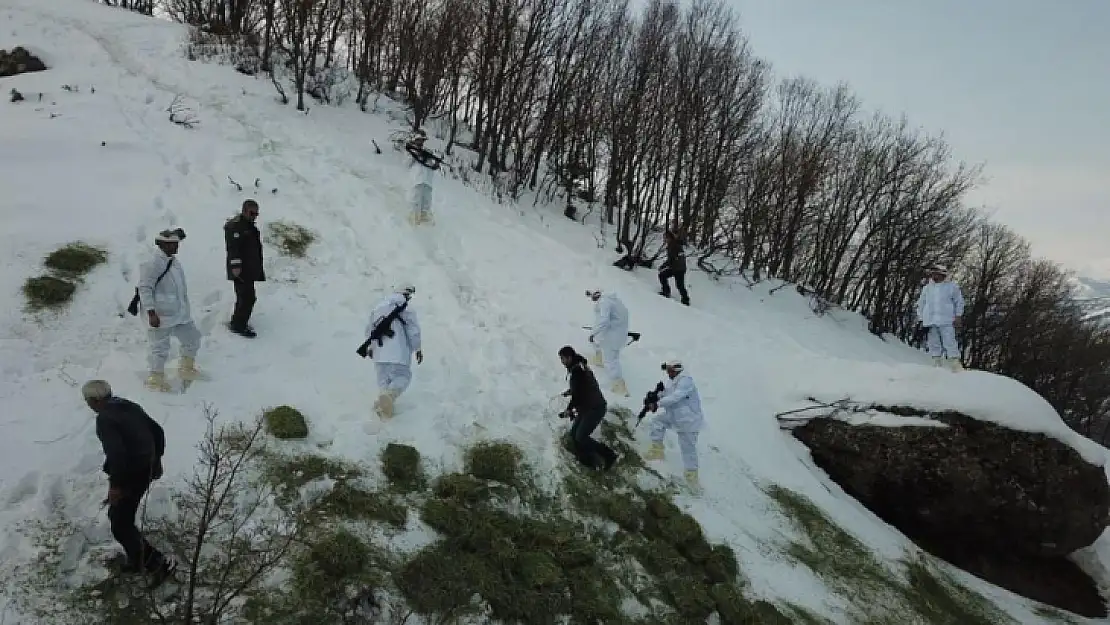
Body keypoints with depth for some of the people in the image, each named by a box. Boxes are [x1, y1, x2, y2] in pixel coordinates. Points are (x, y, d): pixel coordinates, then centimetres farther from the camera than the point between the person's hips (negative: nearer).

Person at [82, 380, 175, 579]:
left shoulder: (105, 419, -18)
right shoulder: (130, 406, 9)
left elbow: (116, 452, -29)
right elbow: (158, 431, 15)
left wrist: (115, 484, -22)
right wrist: (155, 460, 24)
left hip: (130, 475, -9)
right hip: (146, 470, 9)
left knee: (120, 524, 2)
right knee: (119, 514, 24)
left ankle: (158, 562, 1)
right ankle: (137, 560, 31)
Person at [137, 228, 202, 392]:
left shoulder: (174, 261, 10)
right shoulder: (153, 263, -18)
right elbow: (145, 288, -21)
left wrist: (185, 308, 25)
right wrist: (151, 313, -25)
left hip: (180, 313, 9)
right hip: (161, 316, -9)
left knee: (192, 337, 18)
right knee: (160, 347, 0)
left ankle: (186, 368, 37)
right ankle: (156, 378, 17)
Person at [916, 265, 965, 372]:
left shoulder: (952, 286, 6)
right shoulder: (927, 288, 16)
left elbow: (959, 302, 7)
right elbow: (921, 304, 19)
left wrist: (958, 317, -1)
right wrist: (921, 320, 13)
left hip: (946, 322, -4)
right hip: (930, 322, 4)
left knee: (950, 344, -9)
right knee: (934, 346, 3)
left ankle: (955, 366, -7)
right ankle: (937, 367, 8)